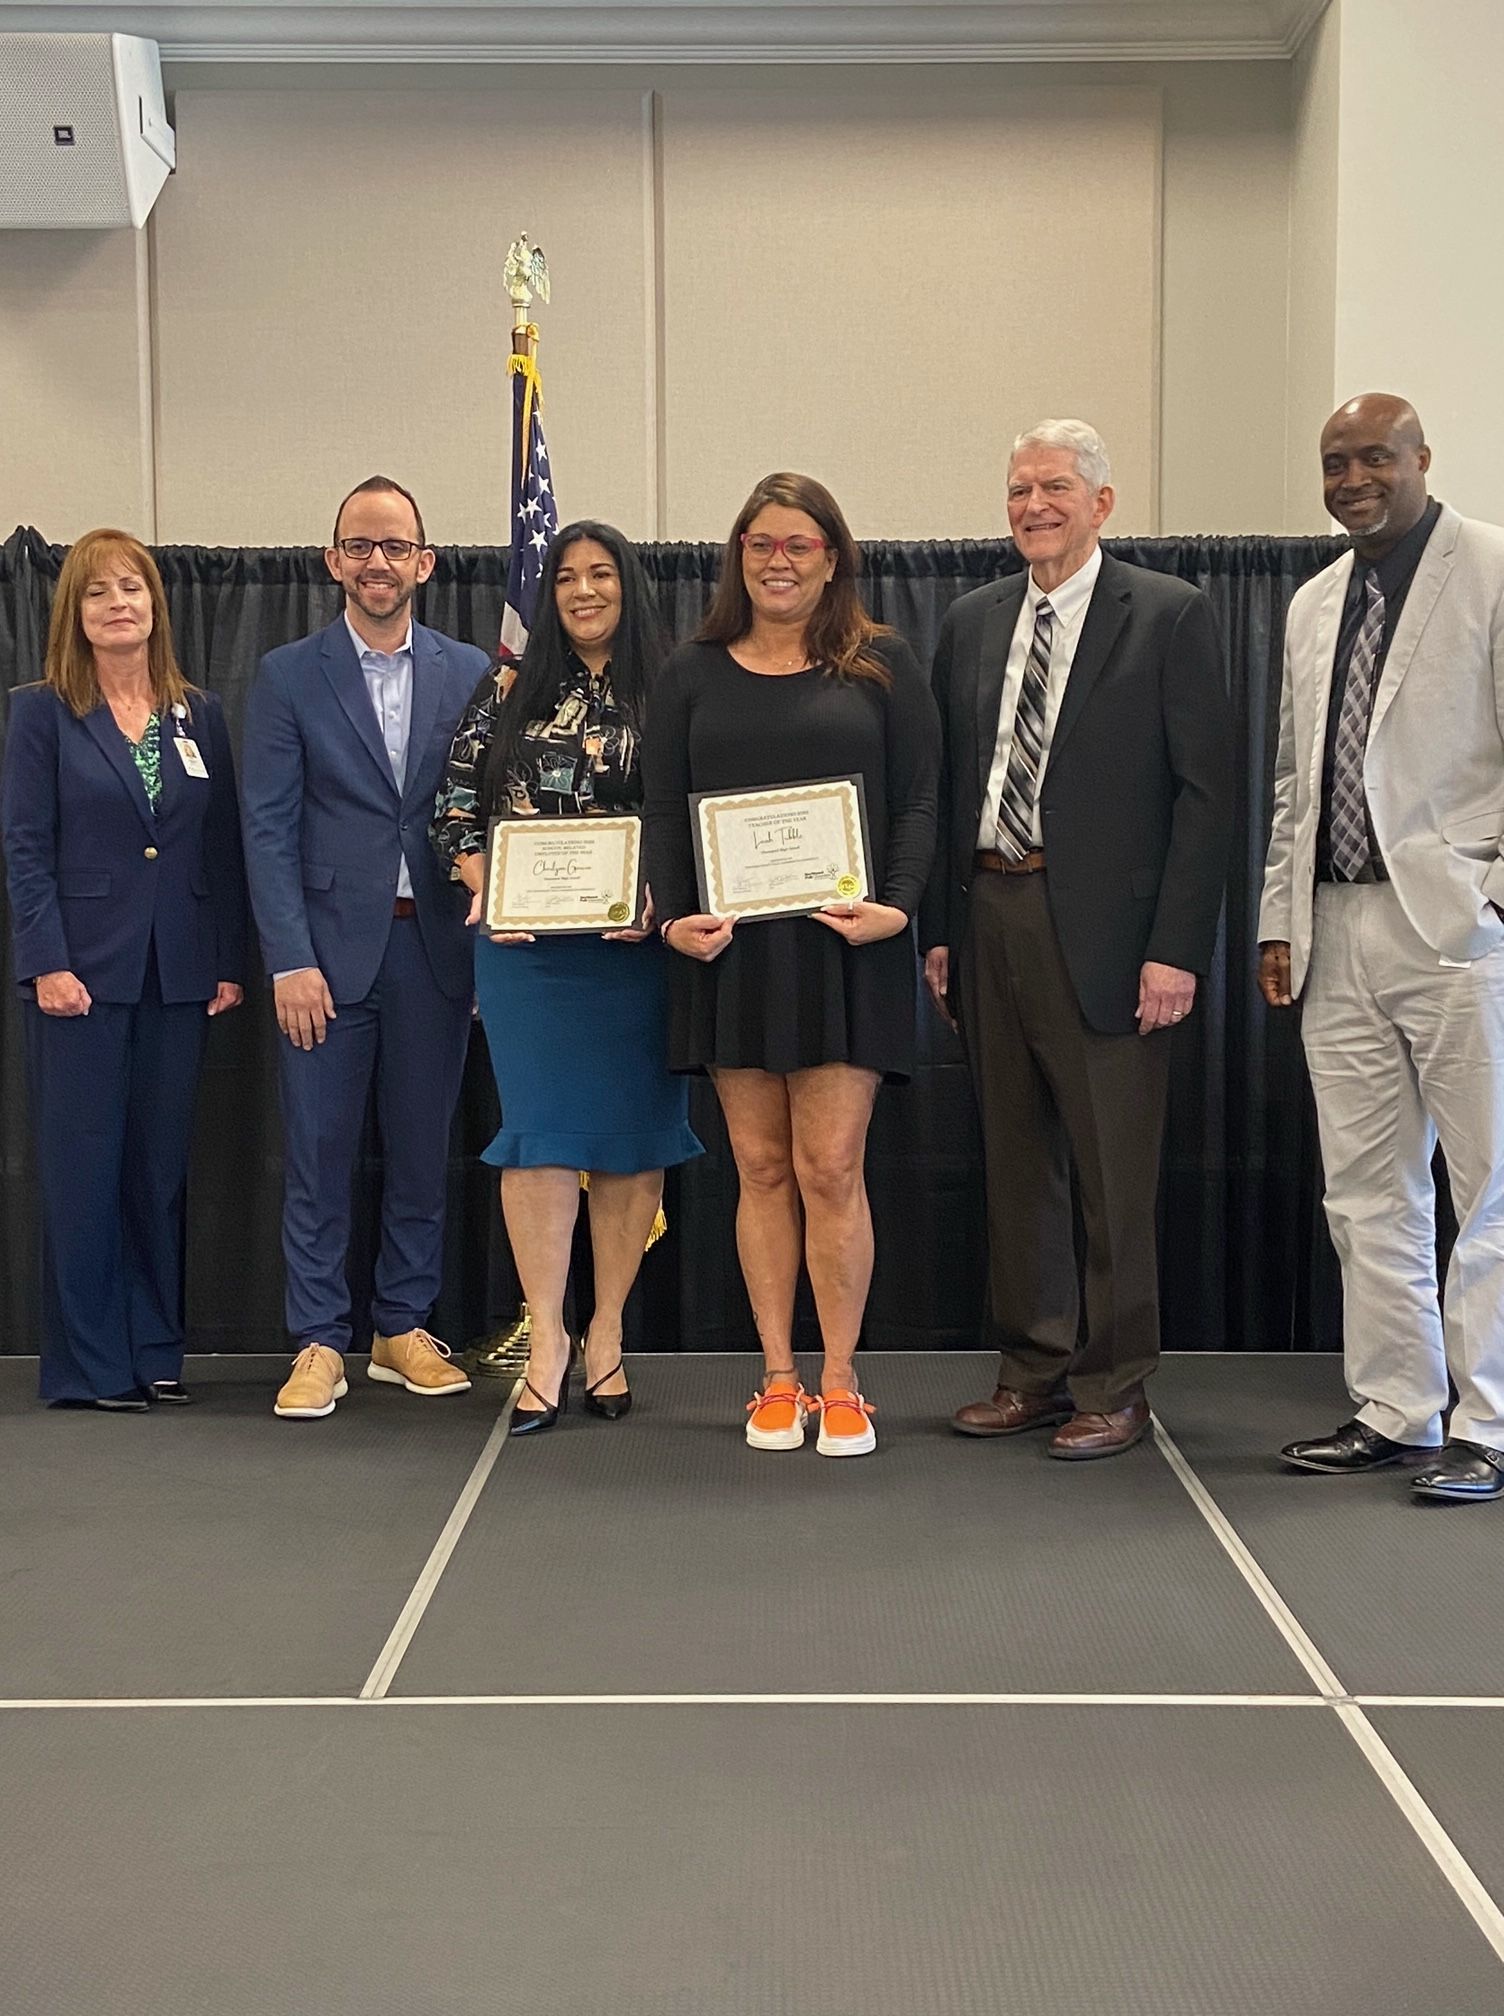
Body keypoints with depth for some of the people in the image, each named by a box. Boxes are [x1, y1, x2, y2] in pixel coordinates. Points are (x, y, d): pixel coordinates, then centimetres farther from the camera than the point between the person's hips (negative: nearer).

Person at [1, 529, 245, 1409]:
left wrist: (231, 962, 2)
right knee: (83, 1166, 0)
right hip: (83, 969, -3)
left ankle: (157, 1347, 17)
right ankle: (88, 1363, 8)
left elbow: (225, 847, 9)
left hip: (178, 973, 3)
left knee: (162, 1166, 7)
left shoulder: (200, 714, 10)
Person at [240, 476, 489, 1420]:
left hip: (436, 946, 2)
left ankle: (405, 1329, 21)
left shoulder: (469, 672, 8)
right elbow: (269, 829, -2)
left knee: (423, 1151, 9)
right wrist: (291, 960, -10)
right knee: (319, 1157, 1)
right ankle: (320, 1344, 10)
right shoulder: (289, 676, 3)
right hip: (331, 948, -2)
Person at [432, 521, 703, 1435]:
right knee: (538, 1127, -2)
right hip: (526, 943, 1)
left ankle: (607, 1332, 15)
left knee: (632, 1129, 4)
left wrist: (659, 900, -14)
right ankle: (546, 1337, 3)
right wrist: (485, 893, -5)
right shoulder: (511, 689, 9)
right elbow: (460, 802, 9)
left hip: (635, 942, 0)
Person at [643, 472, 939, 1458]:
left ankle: (841, 1384, 6)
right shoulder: (693, 673, 12)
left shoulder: (882, 663, 7)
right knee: (762, 1166, 5)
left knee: (830, 1165, -5)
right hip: (731, 948, 2)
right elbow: (663, 810, 9)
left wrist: (899, 904, -13)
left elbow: (920, 797, 2)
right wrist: (674, 914, -7)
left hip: (844, 945, -2)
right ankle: (779, 1382, 13)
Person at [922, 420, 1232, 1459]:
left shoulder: (1170, 615, -2)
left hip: (1103, 931, -5)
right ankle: (1034, 1373, 24)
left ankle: (1114, 1390, 13)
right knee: (1015, 1166, 12)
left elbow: (1206, 790, -6)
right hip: (990, 917, 5)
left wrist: (1177, 947, -13)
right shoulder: (972, 621, 13)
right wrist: (940, 929, 7)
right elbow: (949, 784, 14)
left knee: (1114, 1171, 1)